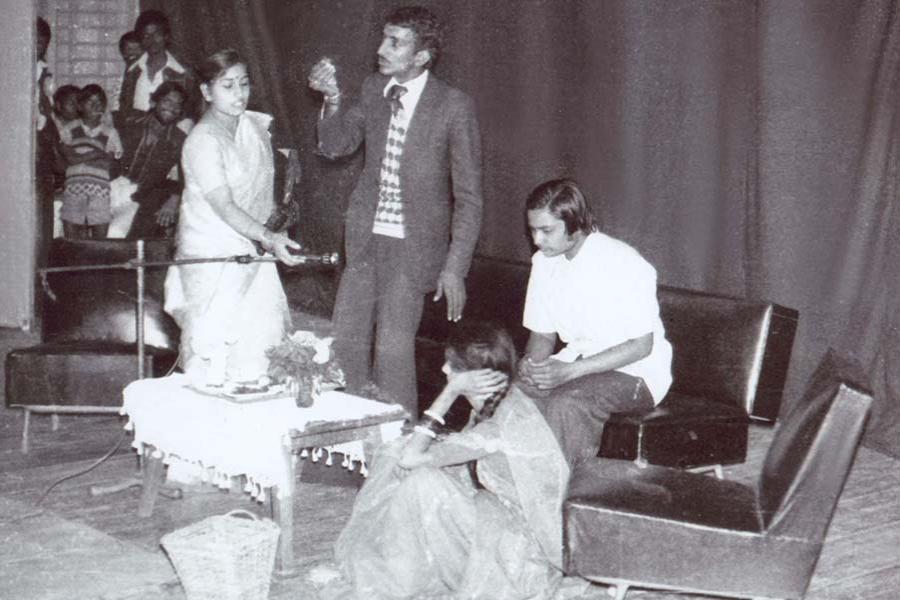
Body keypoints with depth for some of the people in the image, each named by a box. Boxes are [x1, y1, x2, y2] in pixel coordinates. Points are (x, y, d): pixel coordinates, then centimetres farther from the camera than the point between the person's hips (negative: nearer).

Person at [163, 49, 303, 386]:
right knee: (214, 352, -8)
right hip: (212, 257, -7)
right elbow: (224, 207, -25)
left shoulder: (255, 125, 7)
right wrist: (268, 238, -36)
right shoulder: (202, 141, -15)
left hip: (251, 251, 7)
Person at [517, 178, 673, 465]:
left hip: (635, 370, -6)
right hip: (578, 363, 6)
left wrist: (570, 370, -26)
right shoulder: (544, 262, 3)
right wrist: (531, 362, -14)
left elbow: (641, 345, -19)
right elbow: (543, 334, 11)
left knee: (567, 403, -34)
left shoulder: (623, 264, -19)